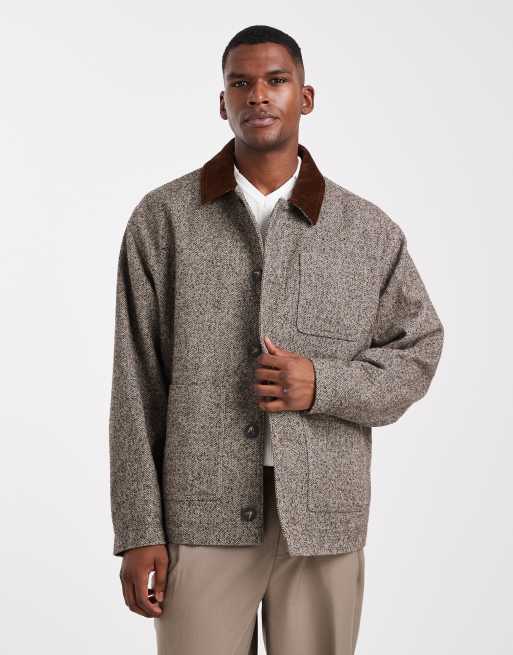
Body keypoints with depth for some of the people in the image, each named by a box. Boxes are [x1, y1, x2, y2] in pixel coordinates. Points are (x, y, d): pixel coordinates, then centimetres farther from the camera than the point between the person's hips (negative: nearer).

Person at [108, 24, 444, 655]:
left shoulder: (369, 230, 3)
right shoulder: (162, 218, 1)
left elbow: (417, 352, 9)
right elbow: (136, 383, 0)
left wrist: (322, 385, -11)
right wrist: (139, 530, -4)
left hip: (324, 515, 1)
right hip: (202, 514, -1)